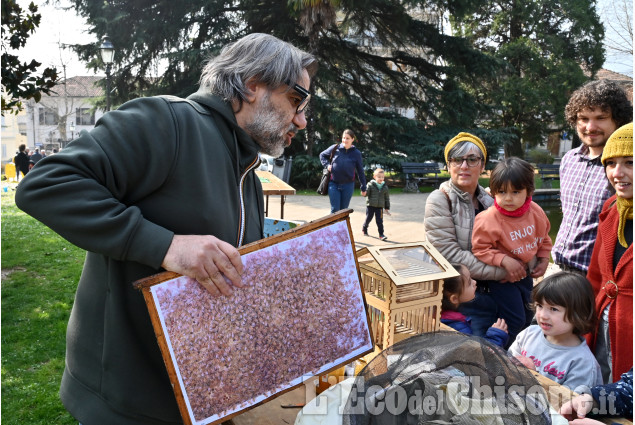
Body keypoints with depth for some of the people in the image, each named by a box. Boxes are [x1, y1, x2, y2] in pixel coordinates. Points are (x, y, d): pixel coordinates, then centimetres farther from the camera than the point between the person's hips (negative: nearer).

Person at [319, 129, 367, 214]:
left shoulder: (356, 153, -2)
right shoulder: (335, 148, -1)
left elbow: (360, 171, 4)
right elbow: (322, 155, 17)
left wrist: (363, 188, 7)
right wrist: (327, 165, -1)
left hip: (348, 185, 0)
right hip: (333, 184, 0)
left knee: (344, 210, 8)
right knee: (335, 210, -3)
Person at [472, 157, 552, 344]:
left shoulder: (536, 212, -8)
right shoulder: (488, 219, -27)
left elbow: (544, 238, 10)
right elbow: (480, 248, -22)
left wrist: (543, 260, -1)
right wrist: (505, 261, -31)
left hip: (526, 274, 6)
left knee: (527, 316, 21)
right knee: (515, 321, -4)